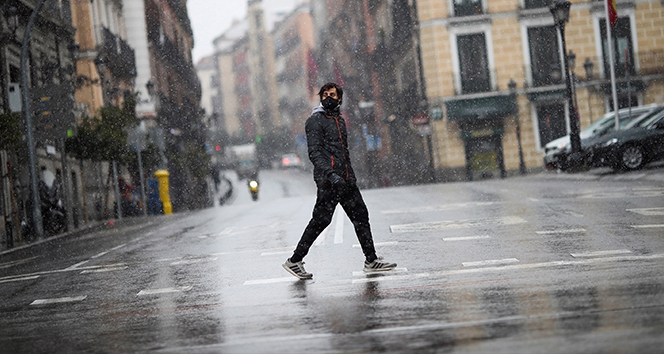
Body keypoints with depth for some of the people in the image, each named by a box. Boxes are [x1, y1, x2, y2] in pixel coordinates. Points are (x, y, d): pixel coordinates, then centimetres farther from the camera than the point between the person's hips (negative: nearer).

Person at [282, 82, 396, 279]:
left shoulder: (340, 120, 20)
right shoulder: (316, 121, -6)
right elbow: (314, 153, -16)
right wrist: (330, 174, -29)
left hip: (345, 180, 8)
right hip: (328, 181, -8)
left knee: (360, 215, 6)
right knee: (320, 220, -7)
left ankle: (371, 260, 12)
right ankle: (294, 261, 2)